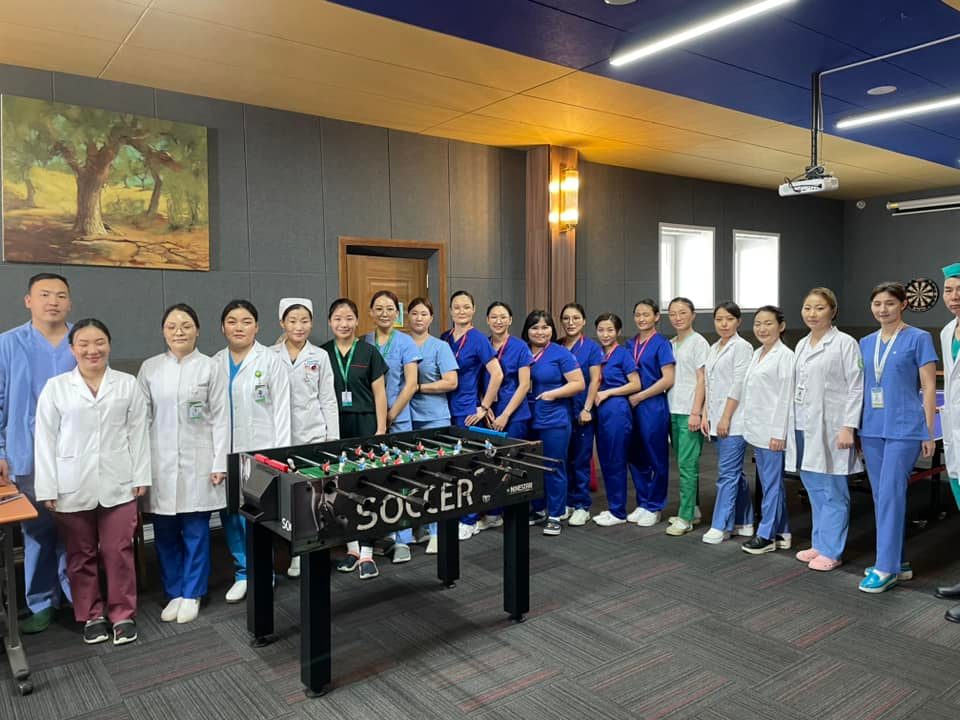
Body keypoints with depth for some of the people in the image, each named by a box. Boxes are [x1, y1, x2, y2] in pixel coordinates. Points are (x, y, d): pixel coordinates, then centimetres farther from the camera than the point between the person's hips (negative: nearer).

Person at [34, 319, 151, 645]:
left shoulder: (128, 384, 3)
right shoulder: (55, 387, 1)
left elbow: (138, 433, 3)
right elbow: (46, 439, 1)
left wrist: (140, 477, 0)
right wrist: (48, 488, -3)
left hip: (118, 485, 0)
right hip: (73, 487, 0)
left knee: (118, 552, 5)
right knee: (81, 555, 11)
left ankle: (123, 614, 19)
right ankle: (92, 615, 26)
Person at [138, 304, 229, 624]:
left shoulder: (211, 368, -1)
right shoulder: (150, 368, 6)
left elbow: (220, 418, -2)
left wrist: (219, 463, -6)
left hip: (197, 462, -2)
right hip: (160, 462, 2)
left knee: (195, 532, 5)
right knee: (165, 532, 8)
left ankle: (191, 594, 20)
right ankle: (174, 593, 24)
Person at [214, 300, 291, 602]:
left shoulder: (270, 361, -2)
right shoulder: (214, 363, 7)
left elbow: (281, 410, -3)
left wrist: (280, 454, -7)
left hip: (261, 451, -3)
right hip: (225, 451, 4)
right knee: (230, 514, 8)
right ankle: (243, 572, 25)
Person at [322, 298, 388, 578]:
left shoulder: (369, 352, 1)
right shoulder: (322, 353, 5)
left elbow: (379, 393, 2)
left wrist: (381, 429, -3)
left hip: (364, 424, -2)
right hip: (334, 425, 2)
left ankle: (366, 553, 4)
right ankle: (352, 547, 20)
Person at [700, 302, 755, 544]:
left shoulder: (742, 347, -8)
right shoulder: (714, 348, 15)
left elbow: (738, 385, -13)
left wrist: (726, 417, -15)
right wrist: (706, 415, 10)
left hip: (733, 420, -8)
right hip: (718, 419, 8)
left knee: (728, 472, -6)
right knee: (735, 472, 13)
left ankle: (720, 526, -2)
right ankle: (744, 523, 21)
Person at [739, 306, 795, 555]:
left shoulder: (785, 356, -10)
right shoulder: (757, 354, 13)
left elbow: (785, 397, -14)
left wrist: (778, 433, -16)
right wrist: (751, 427, 14)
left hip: (772, 429, -8)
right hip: (757, 429, 8)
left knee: (771, 483, 0)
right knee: (770, 482, 14)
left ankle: (766, 535, 8)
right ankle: (781, 533, 23)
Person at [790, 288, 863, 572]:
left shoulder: (845, 343, -6)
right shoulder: (801, 345, 13)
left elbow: (856, 388, -9)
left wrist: (848, 427, -15)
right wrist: (791, 424, 13)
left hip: (830, 428, -6)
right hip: (804, 427, 6)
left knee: (833, 493, 2)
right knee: (814, 489, 14)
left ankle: (831, 551, 12)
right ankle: (818, 544, 26)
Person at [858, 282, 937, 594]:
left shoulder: (919, 339, -3)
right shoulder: (866, 343, 11)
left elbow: (929, 388, -4)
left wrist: (929, 433, -7)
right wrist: (856, 428, 14)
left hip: (904, 429, -5)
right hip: (872, 429, 6)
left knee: (891, 494, -8)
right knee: (881, 495, 11)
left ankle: (886, 568, -1)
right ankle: (894, 558, 24)